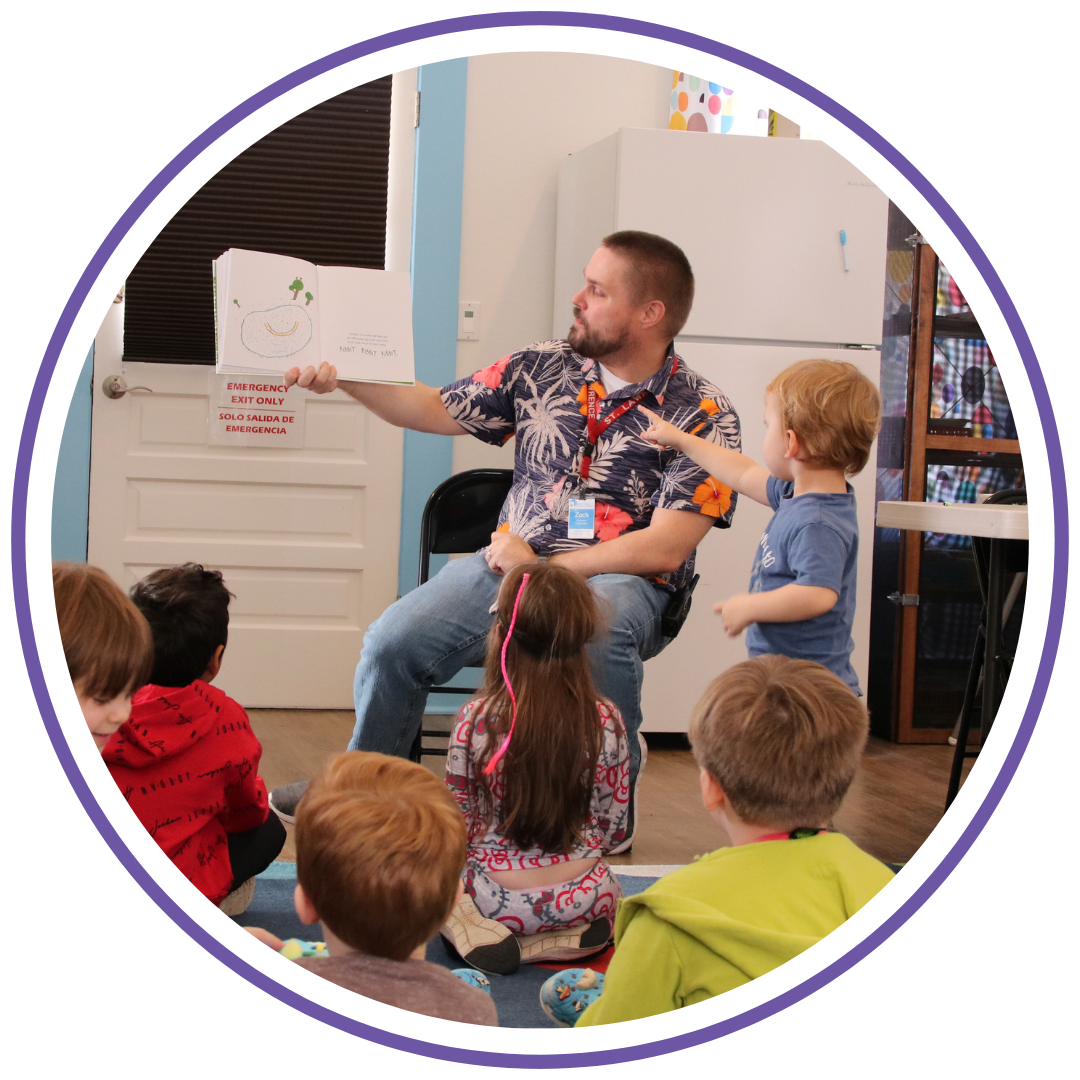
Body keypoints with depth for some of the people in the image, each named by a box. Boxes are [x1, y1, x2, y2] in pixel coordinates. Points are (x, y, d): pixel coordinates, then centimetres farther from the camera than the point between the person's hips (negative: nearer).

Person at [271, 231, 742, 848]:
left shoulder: (704, 415, -7)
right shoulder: (542, 368, 7)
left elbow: (664, 548, -12)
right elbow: (438, 409, 16)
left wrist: (545, 568, -12)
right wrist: (342, 378, 4)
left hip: (621, 581, -4)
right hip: (512, 562, 4)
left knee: (596, 631, -40)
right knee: (394, 641, -16)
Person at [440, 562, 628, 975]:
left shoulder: (474, 720, -14)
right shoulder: (606, 723, -11)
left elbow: (457, 822, -4)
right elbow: (613, 829, -2)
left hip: (495, 898, -1)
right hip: (580, 897, 1)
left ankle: (479, 936, -2)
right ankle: (569, 941, 2)